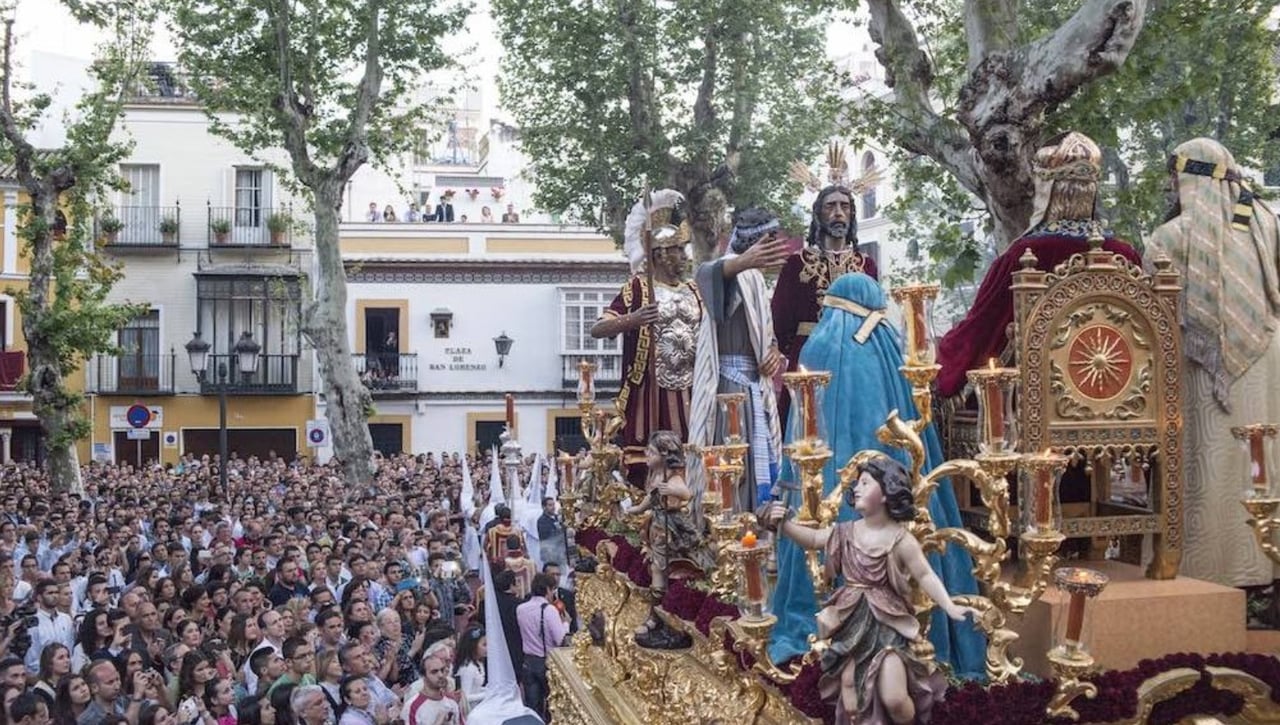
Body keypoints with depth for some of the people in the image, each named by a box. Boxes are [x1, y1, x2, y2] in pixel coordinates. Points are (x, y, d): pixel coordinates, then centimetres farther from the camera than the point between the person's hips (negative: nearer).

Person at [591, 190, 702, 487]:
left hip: (687, 393, 6)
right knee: (647, 469, -7)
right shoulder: (637, 287, -4)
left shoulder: (692, 289, 14)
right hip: (649, 392, -5)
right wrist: (632, 320, -26)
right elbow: (597, 330, -10)